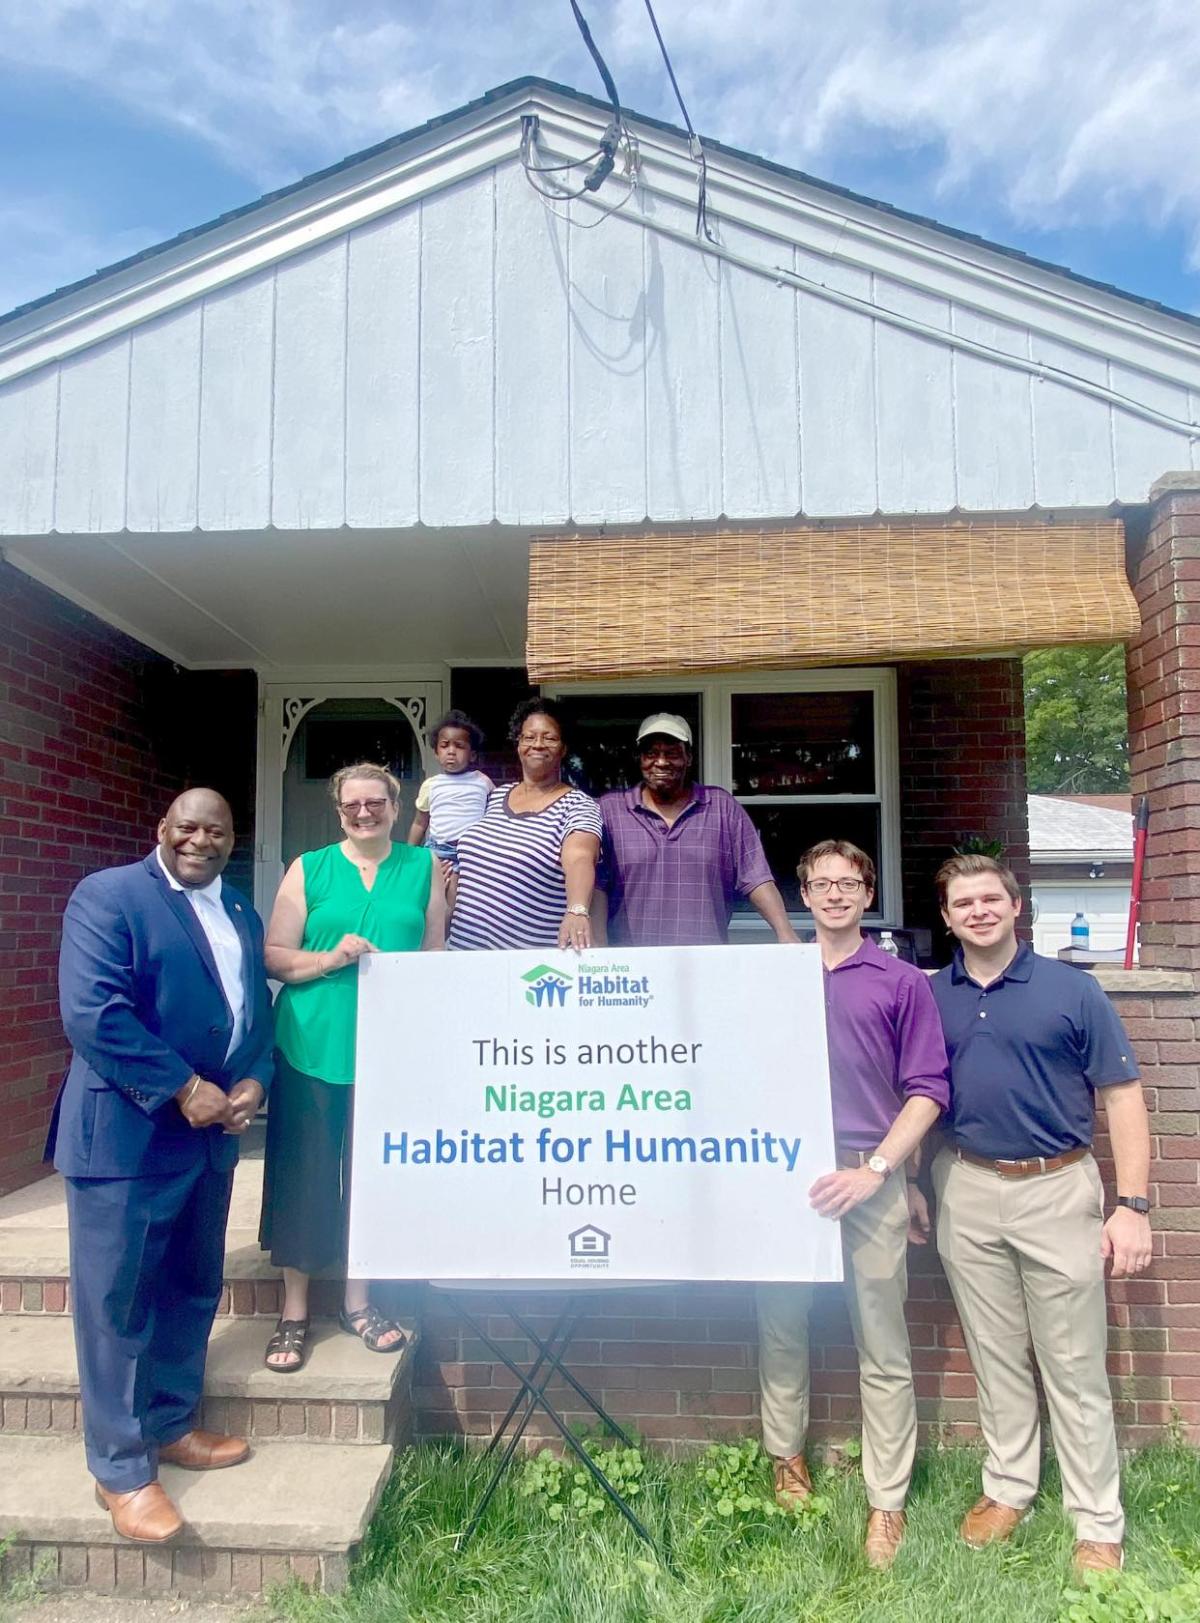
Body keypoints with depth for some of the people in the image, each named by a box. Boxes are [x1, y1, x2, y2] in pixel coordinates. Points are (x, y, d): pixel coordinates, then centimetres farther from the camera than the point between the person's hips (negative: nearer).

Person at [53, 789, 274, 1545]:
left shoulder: (244, 916, 12)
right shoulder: (107, 895, -9)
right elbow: (92, 1013, -19)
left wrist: (254, 1081, -5)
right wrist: (182, 1088, -20)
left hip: (212, 1133, 7)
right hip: (127, 1132, -7)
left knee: (193, 1290, 18)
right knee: (119, 1302, 4)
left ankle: (171, 1425, 36)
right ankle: (120, 1468, 19)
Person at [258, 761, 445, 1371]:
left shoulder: (422, 868, 7)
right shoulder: (309, 869, 4)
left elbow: (436, 955, 8)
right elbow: (274, 956, 1)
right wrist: (330, 959, -16)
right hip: (312, 1046, -1)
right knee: (305, 1171, 4)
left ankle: (357, 1299, 28)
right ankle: (294, 1309, 21)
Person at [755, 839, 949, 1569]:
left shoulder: (903, 982, 4)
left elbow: (927, 1091, 0)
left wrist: (876, 1170, -9)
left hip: (869, 1178, -2)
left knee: (883, 1349, 5)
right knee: (781, 1327, 12)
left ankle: (887, 1501, 20)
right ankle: (786, 1457, 34)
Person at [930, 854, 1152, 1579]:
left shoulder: (1072, 989, -7)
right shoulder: (931, 996, 2)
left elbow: (1123, 1094, -5)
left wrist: (1133, 1205, -10)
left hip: (1058, 1190, -3)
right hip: (968, 1192, 3)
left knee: (1076, 1368, 6)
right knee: (996, 1357, 16)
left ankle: (1099, 1525, 22)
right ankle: (1008, 1490, 34)